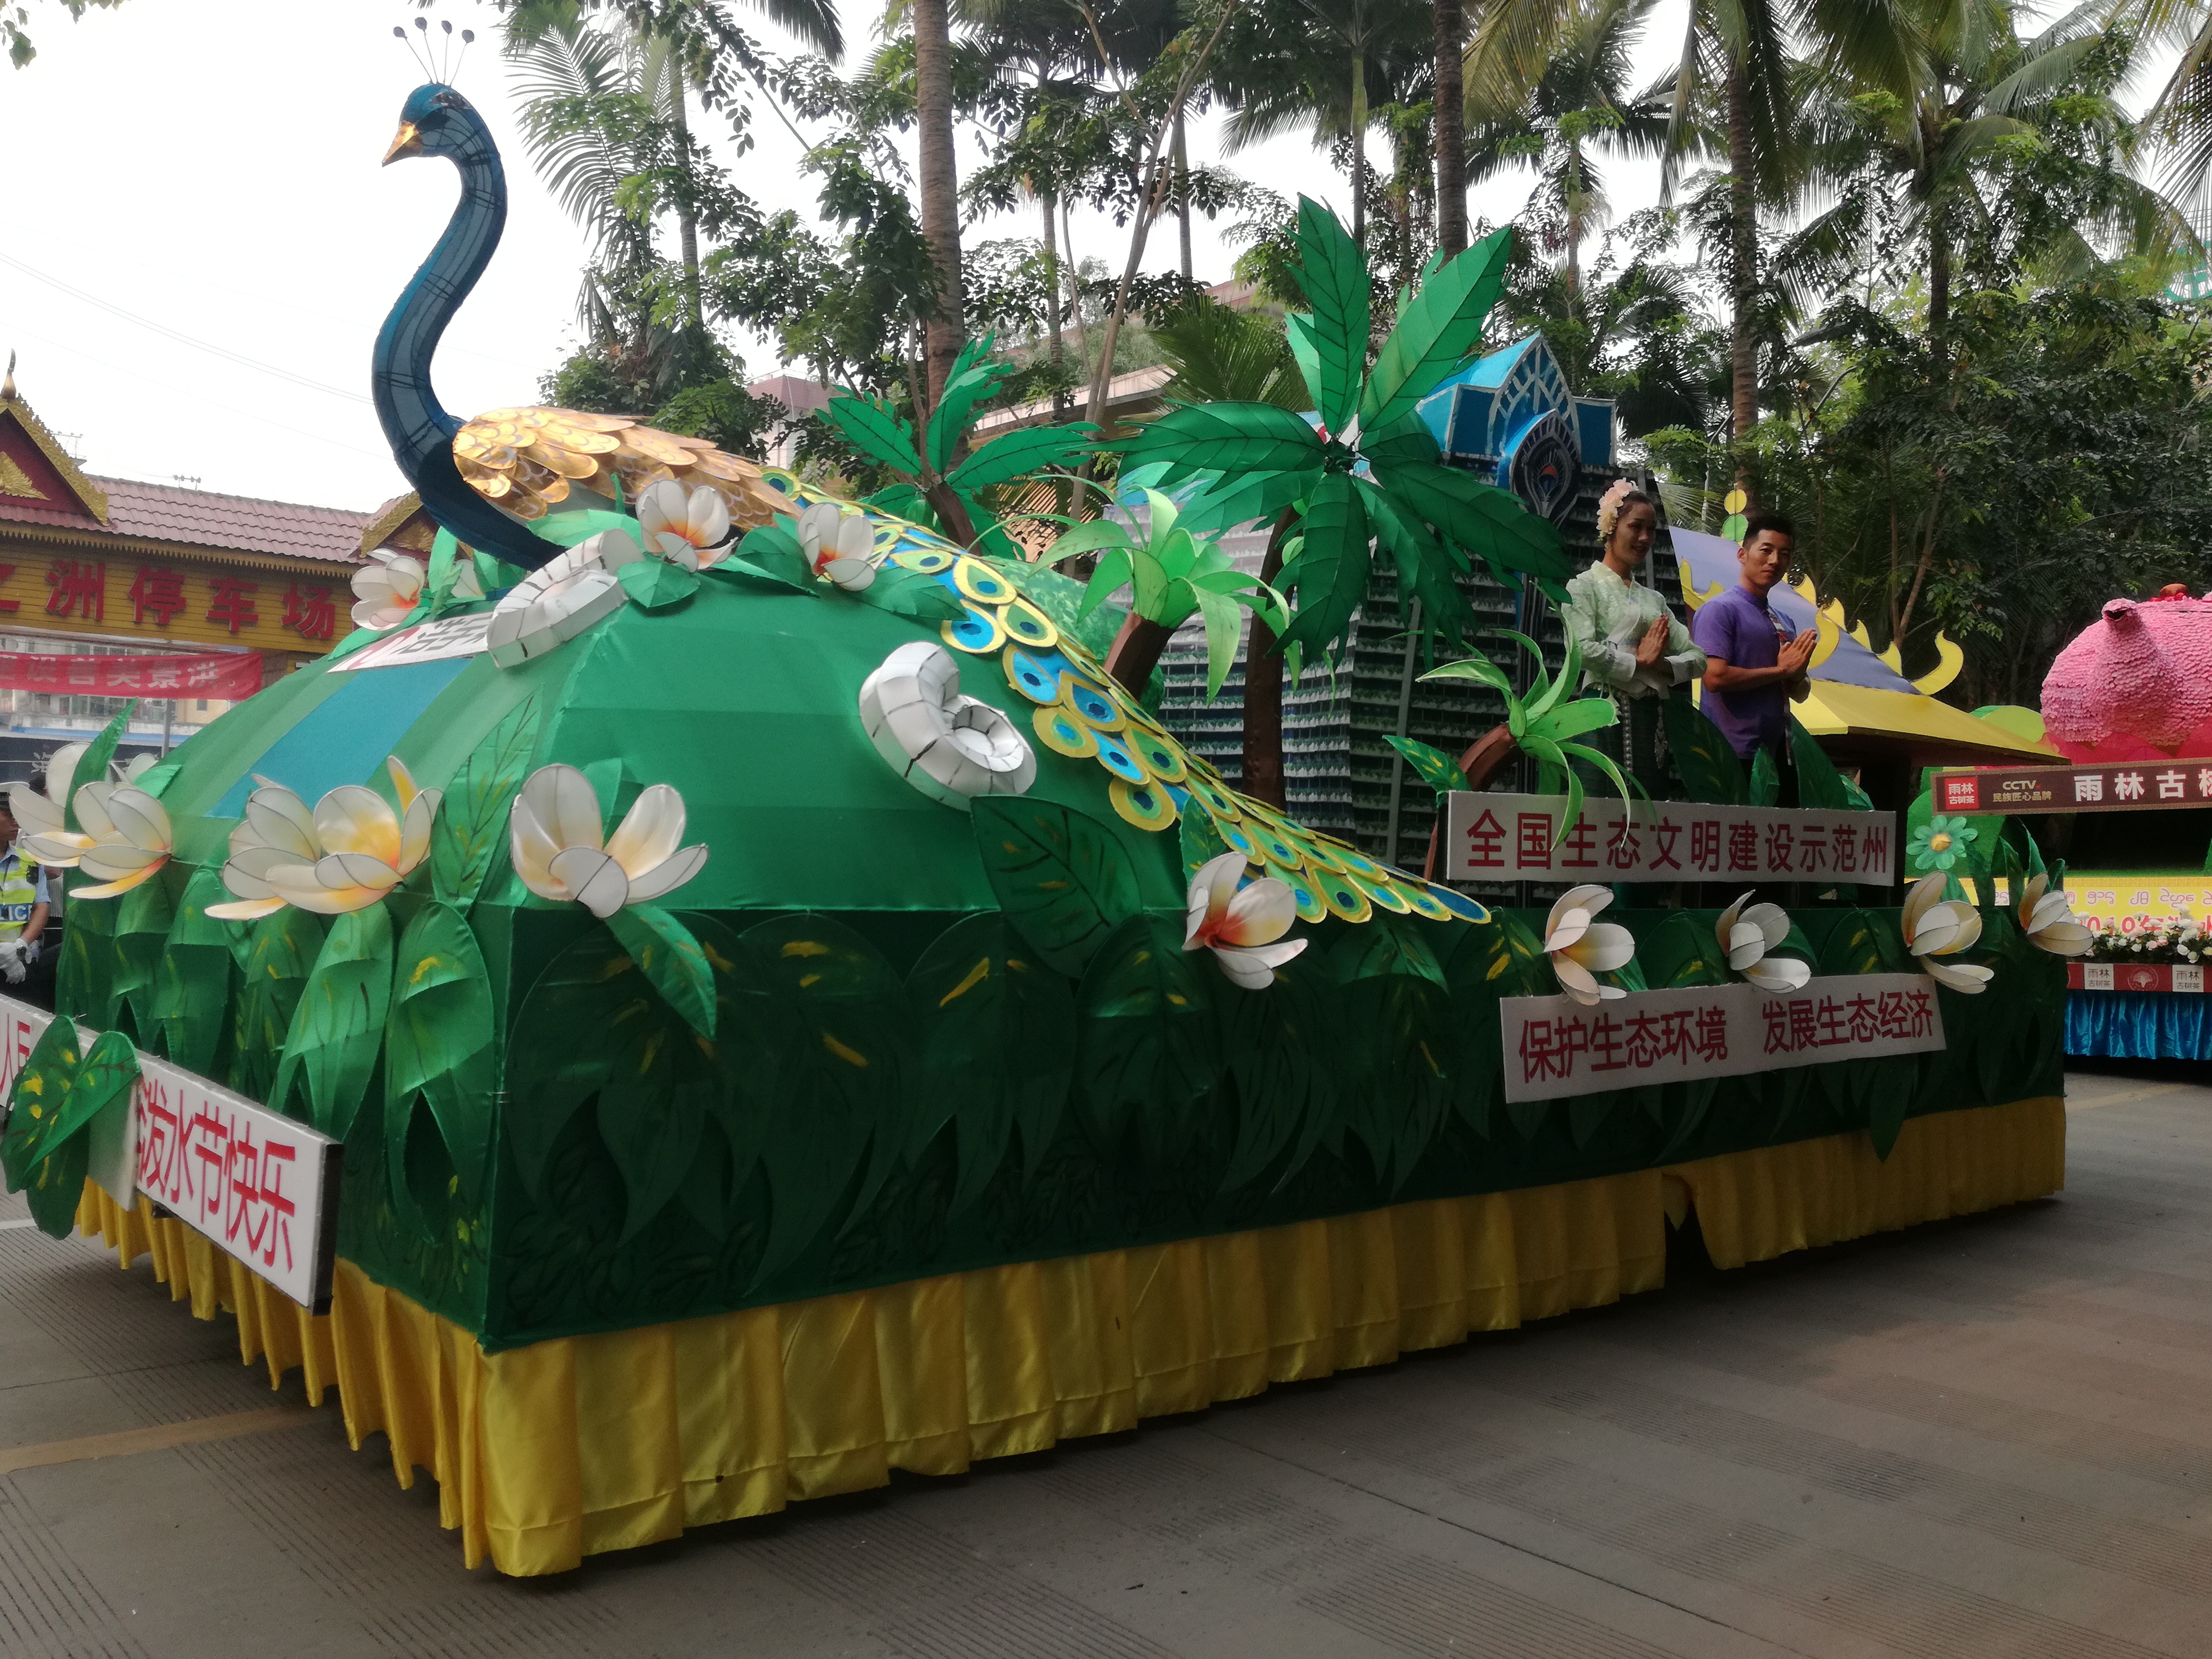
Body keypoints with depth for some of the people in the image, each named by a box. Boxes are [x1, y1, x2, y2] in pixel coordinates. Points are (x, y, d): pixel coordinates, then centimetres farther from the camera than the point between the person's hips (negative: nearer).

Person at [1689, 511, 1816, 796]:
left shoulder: (1783, 622, 18)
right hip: (1738, 757, -8)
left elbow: (1801, 693, 21)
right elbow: (1715, 677, -19)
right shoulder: (1720, 609, -6)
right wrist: (1782, 670, -8)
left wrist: (1797, 674, -4)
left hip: (1778, 756, 8)